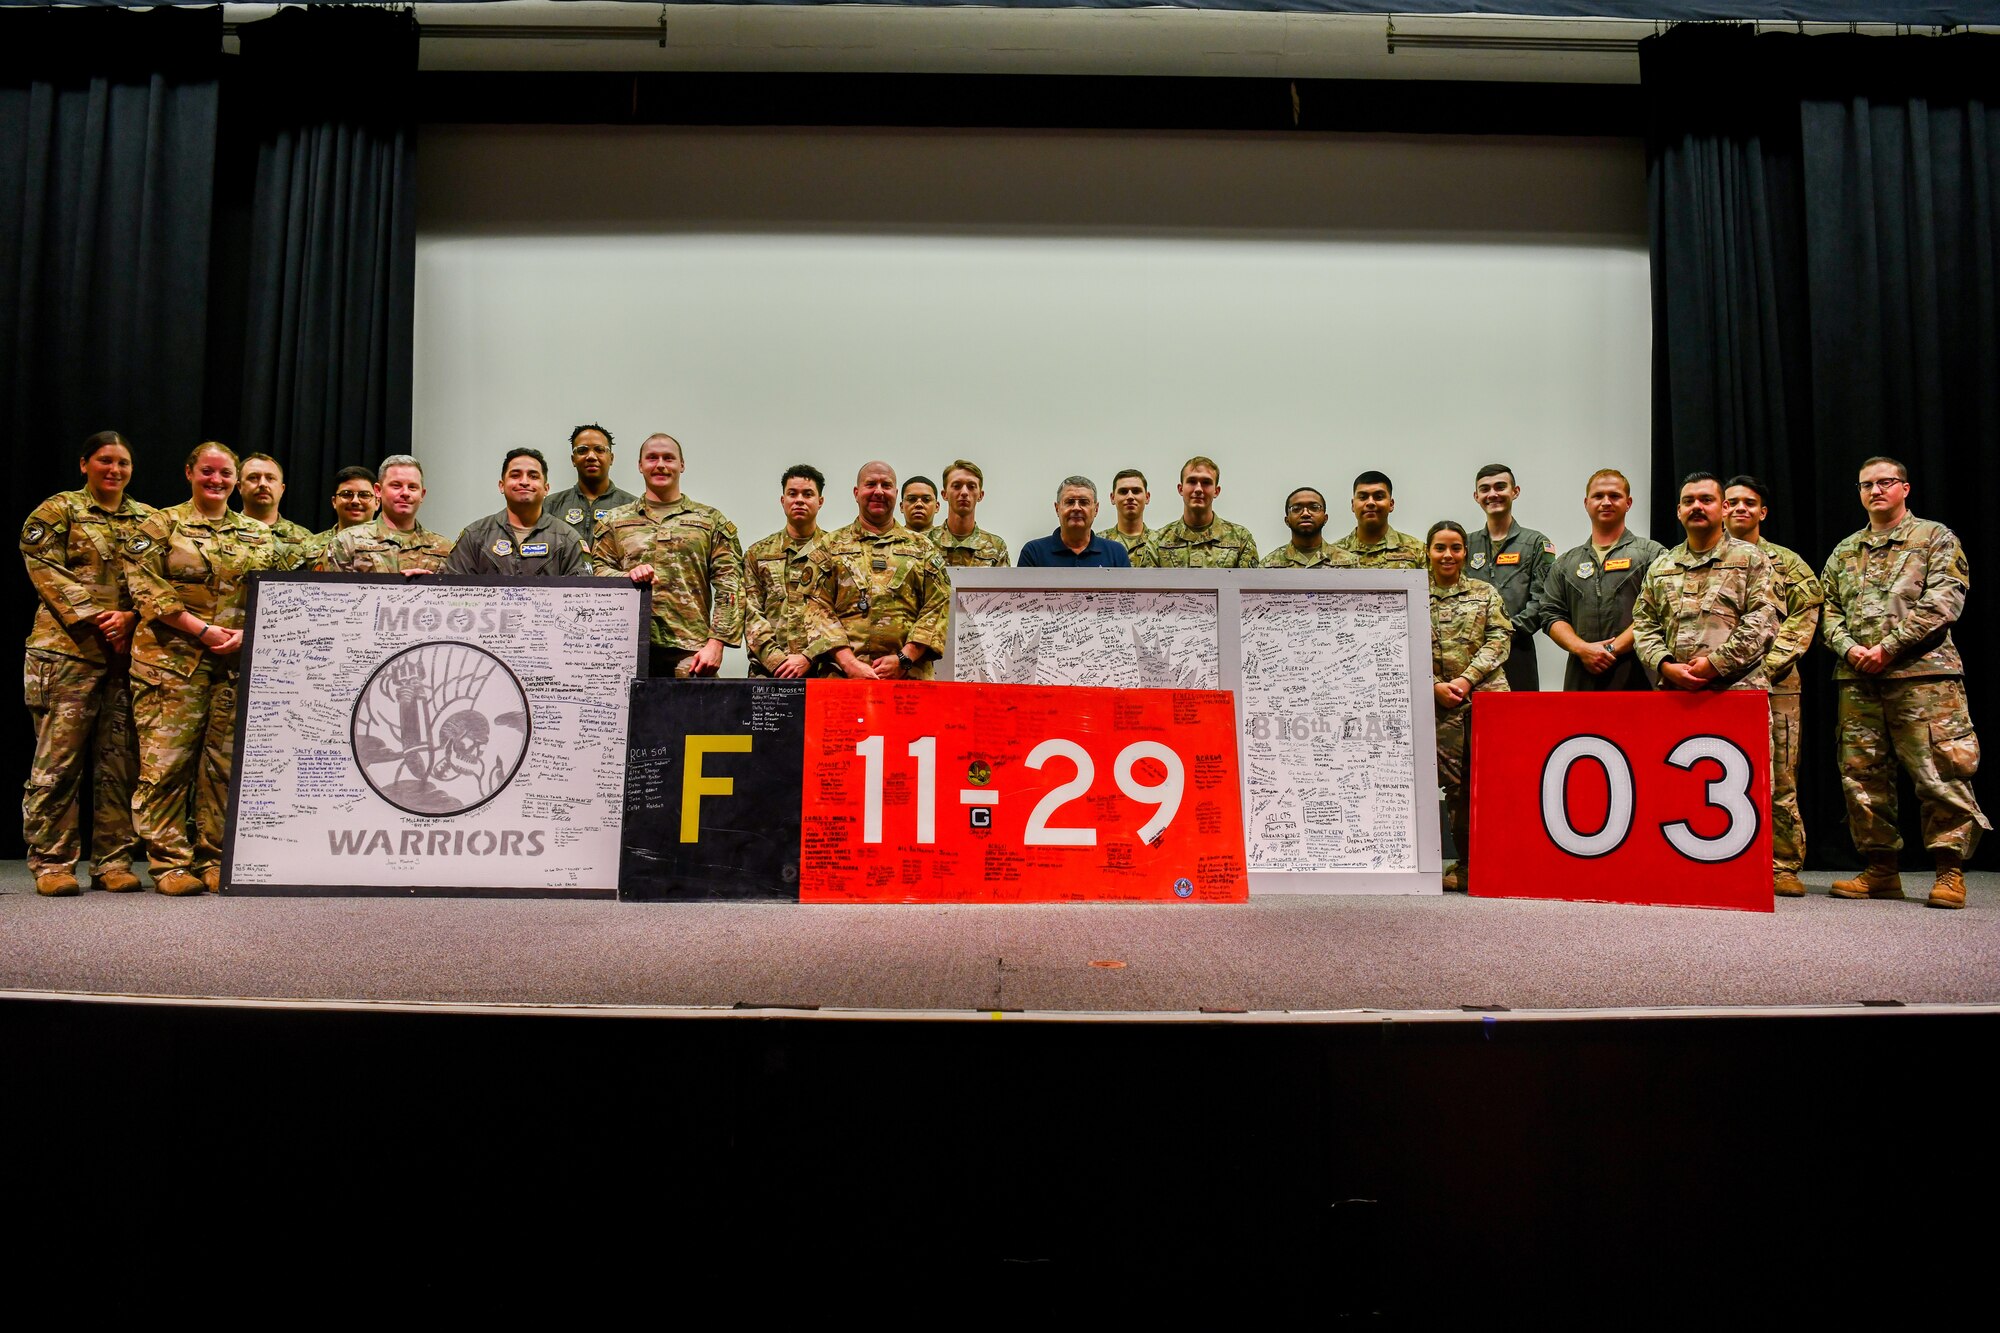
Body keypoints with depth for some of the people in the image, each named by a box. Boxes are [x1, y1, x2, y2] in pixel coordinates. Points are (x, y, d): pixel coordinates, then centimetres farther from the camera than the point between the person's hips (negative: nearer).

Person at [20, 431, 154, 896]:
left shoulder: (147, 518, 16)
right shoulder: (58, 510, 6)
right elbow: (46, 570, -4)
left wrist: (128, 617, -8)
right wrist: (95, 619, -13)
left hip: (129, 653, 3)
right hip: (69, 649, -3)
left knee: (120, 761, 4)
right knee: (59, 758, -3)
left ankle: (114, 861, 10)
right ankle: (51, 862, 5)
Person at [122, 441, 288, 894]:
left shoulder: (259, 534, 16)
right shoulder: (161, 525, 7)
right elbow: (145, 589, -4)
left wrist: (247, 633, -5)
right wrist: (202, 629, -13)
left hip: (239, 662, 3)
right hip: (172, 658, -3)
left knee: (225, 762, 4)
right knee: (167, 759, -6)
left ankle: (216, 859, 11)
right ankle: (170, 862, 1)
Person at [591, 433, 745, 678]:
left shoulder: (711, 520, 13)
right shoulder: (615, 520, 19)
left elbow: (729, 585, 4)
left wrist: (716, 642, -8)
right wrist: (627, 576, -11)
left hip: (690, 651, -1)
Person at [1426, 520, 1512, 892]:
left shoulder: (1486, 593, 11)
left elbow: (1499, 639, 2)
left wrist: (1468, 678, -11)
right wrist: (1435, 686, -9)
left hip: (1487, 695, 0)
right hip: (1439, 703, 0)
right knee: (1455, 784, 1)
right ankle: (1466, 864, 10)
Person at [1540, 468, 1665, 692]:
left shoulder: (1651, 554, 6)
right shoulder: (1566, 563, 18)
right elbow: (1550, 614, 10)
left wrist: (1613, 649, -13)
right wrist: (1582, 648, -8)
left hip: (1635, 678, -3)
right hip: (1581, 680, 3)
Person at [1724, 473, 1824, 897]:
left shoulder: (1786, 562, 13)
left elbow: (1803, 619, 2)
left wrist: (1768, 664, -11)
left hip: (1774, 684, -1)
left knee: (1779, 778, -1)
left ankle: (1784, 867, 5)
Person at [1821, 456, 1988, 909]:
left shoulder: (1936, 539, 7)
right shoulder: (1844, 553, 20)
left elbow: (1943, 601, -5)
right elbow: (1829, 610, 15)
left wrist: (1889, 646, -13)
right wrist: (1848, 648, -5)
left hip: (1922, 673, -4)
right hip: (1857, 681, 4)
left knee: (1940, 774, -7)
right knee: (1861, 775, 4)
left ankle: (1950, 871, 3)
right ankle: (1881, 869, 12)